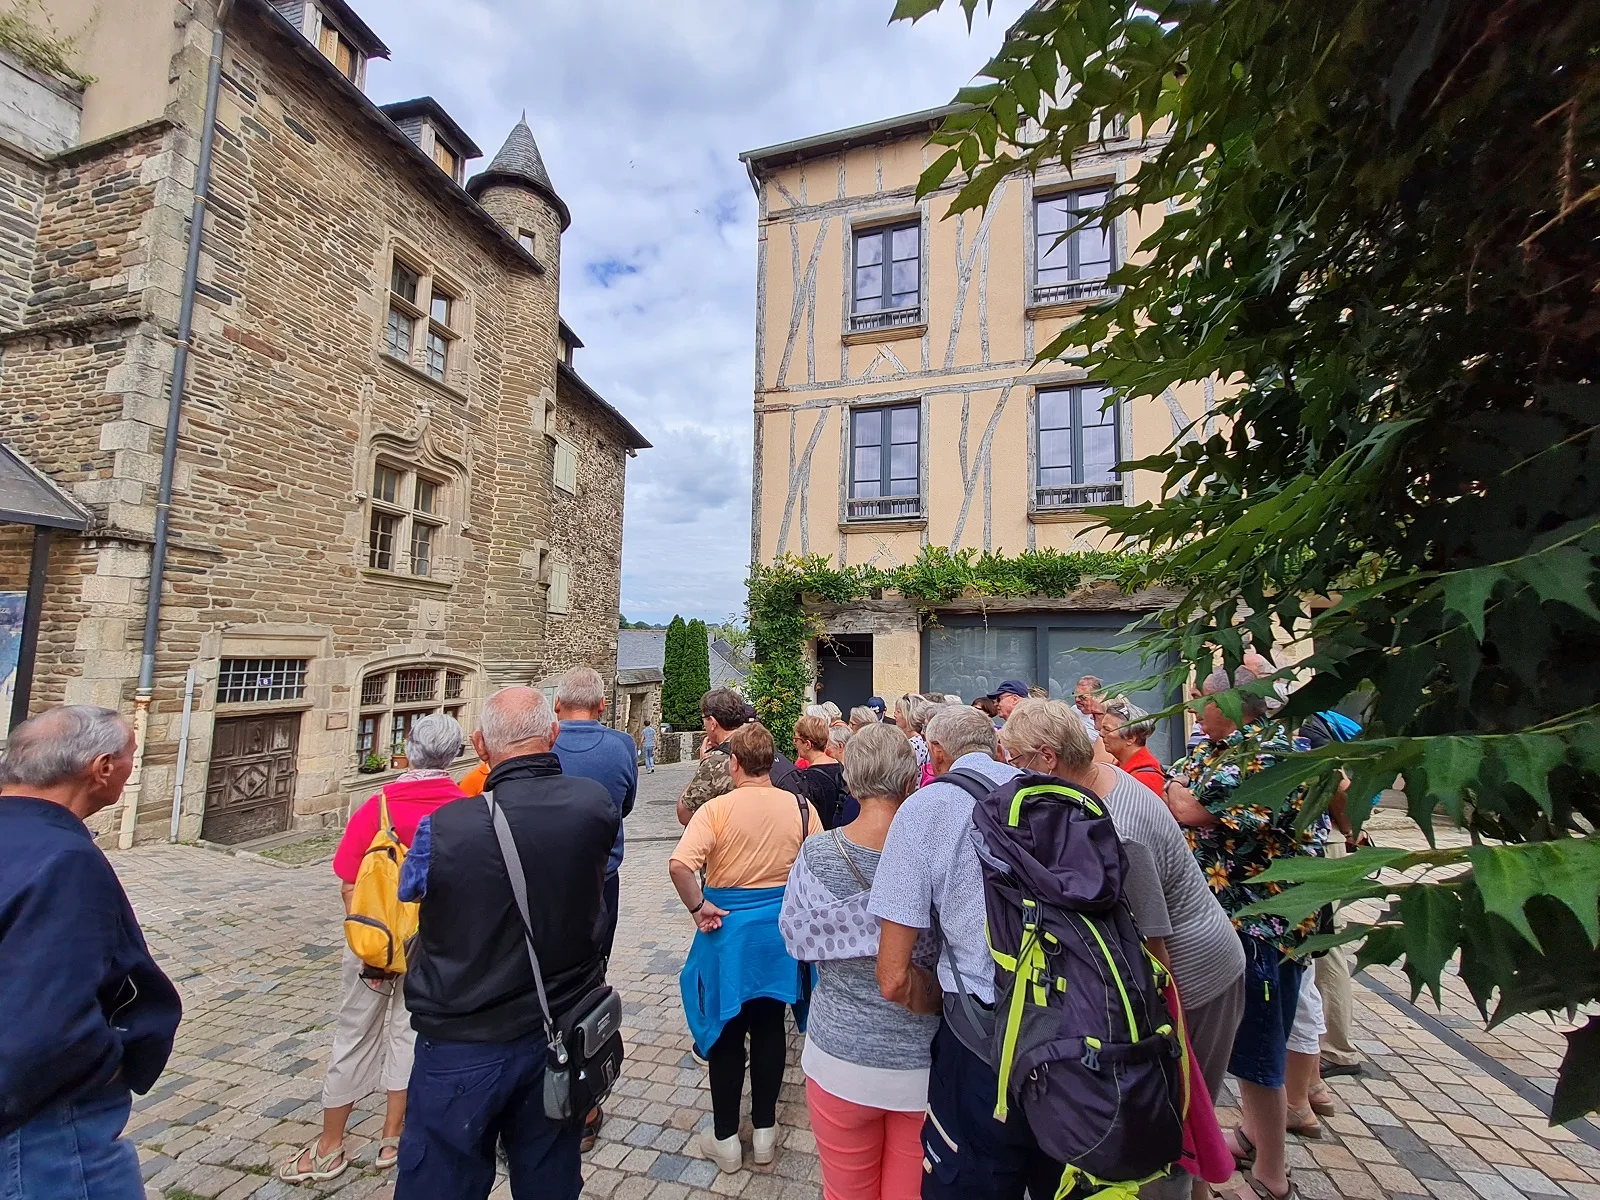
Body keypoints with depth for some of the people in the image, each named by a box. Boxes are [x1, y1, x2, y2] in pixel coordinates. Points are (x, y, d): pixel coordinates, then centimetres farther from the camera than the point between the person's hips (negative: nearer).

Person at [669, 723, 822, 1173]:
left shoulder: (717, 808, -17)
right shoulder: (800, 807, -8)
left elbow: (679, 865, -29)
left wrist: (698, 908, -15)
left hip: (728, 926, -2)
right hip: (779, 927, 3)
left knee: (727, 1032, 14)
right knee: (769, 1027, 18)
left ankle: (725, 1137, 29)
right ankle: (765, 1129, 33)